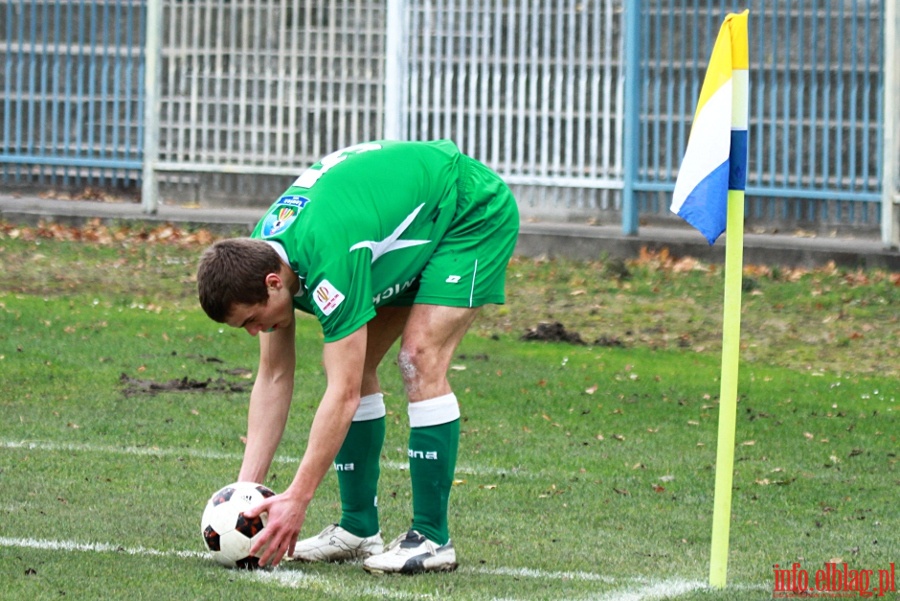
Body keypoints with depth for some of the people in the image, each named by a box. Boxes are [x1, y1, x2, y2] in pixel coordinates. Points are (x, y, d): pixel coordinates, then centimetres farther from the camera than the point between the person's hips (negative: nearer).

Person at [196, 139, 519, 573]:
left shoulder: (328, 261, -38)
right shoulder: (258, 261, -12)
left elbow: (342, 395, -35)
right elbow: (274, 377, -3)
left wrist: (297, 500, -34)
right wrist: (245, 488, -8)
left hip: (474, 212, -9)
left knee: (420, 358, -22)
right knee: (355, 365, 0)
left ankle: (432, 538, -17)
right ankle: (359, 529, 7)